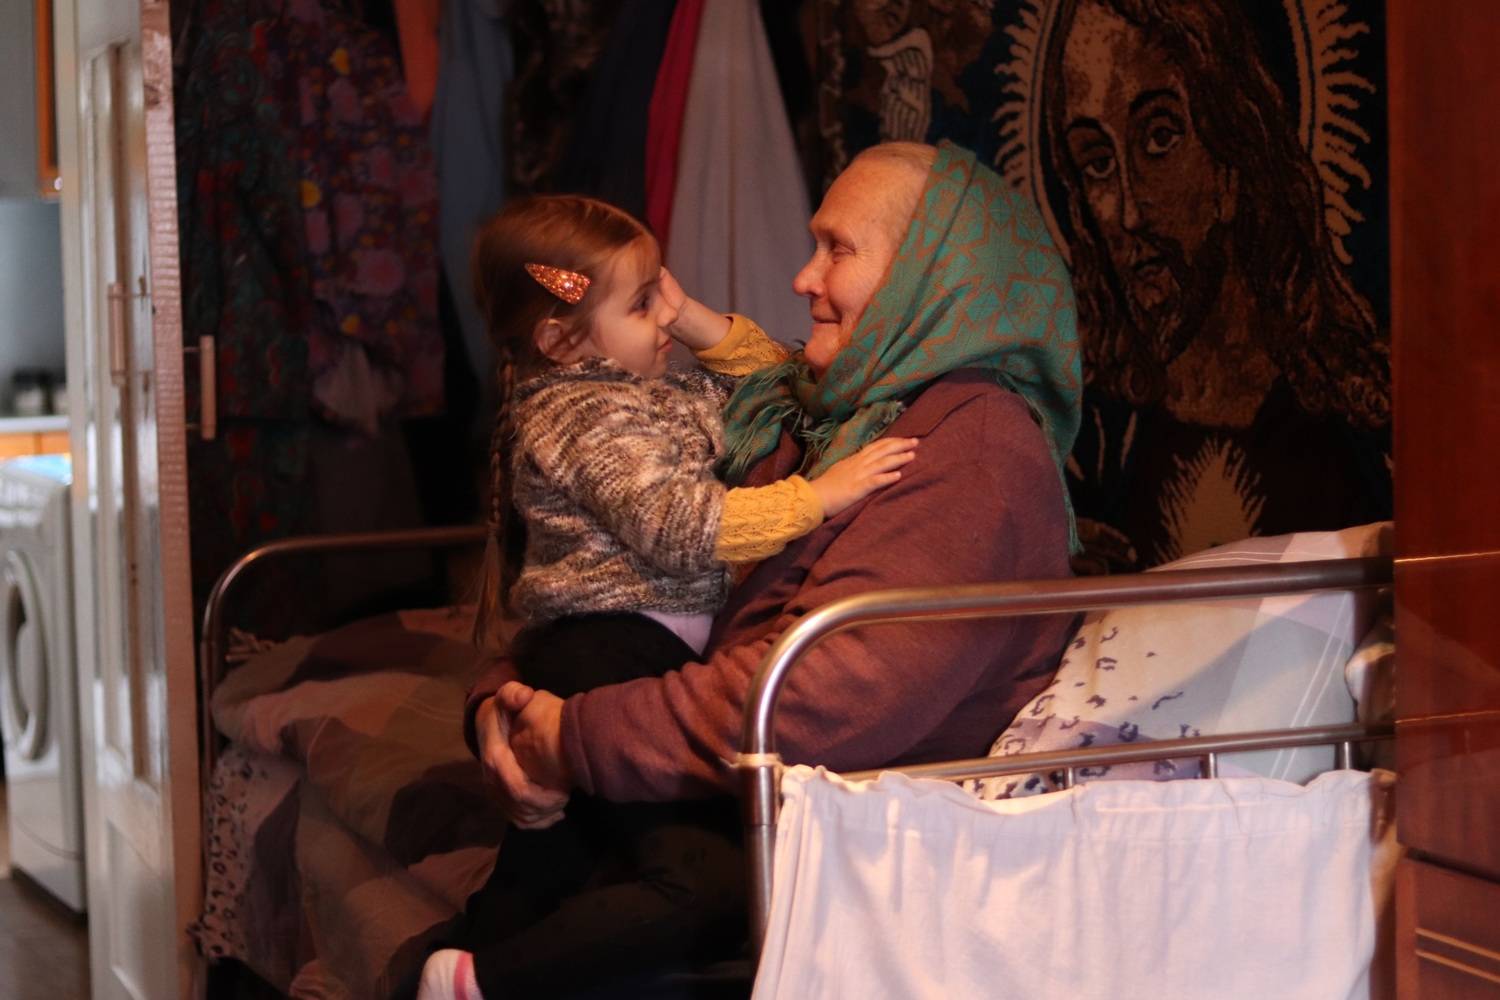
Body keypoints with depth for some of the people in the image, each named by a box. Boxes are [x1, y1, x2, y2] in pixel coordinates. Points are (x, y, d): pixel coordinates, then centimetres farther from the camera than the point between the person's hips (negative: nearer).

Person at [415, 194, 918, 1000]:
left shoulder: (658, 394, 20)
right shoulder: (587, 417, -11)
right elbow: (679, 525, -24)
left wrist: (697, 320, 14)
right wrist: (819, 496, -23)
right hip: (607, 657, -11)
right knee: (700, 882, -21)